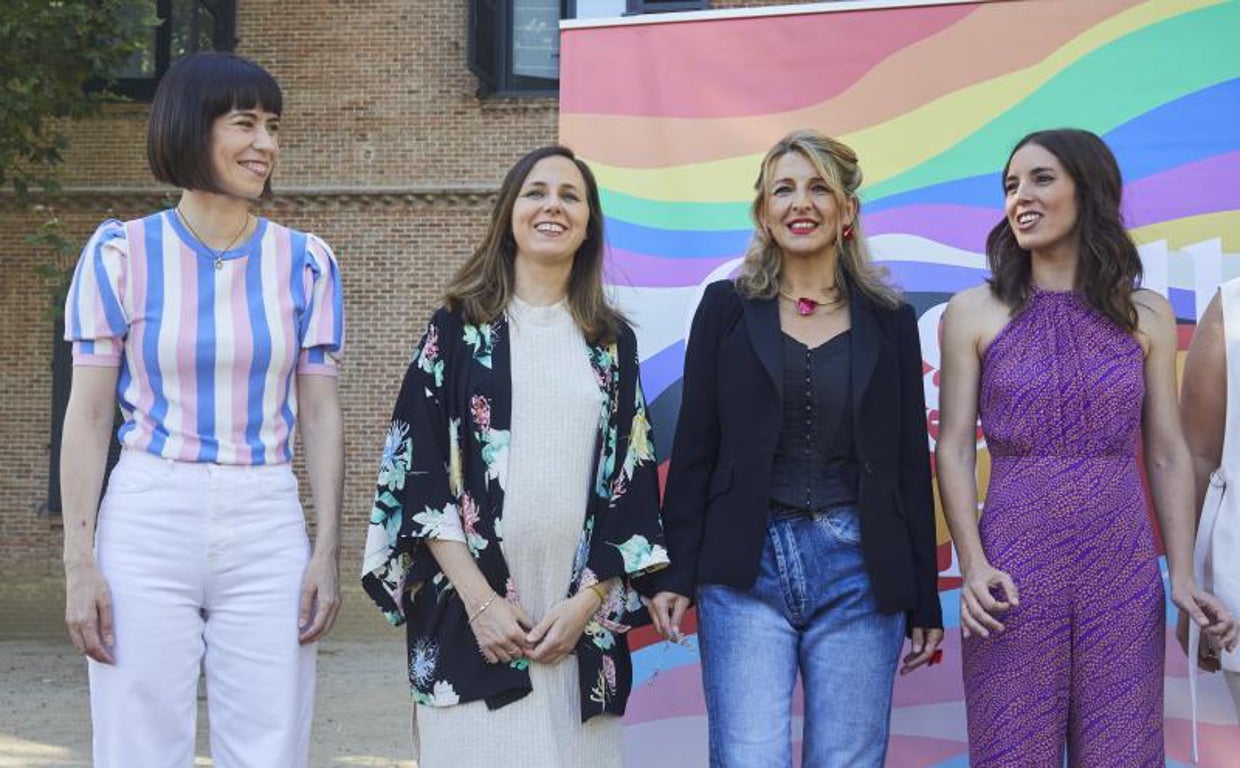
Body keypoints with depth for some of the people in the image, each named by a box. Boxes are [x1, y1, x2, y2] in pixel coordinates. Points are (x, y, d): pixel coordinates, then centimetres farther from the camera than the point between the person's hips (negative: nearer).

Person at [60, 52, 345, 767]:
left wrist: (328, 550, -1)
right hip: (147, 520, -1)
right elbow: (88, 415, 1)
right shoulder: (120, 253, 1)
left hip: (267, 529, 2)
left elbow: (321, 415, 7)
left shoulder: (306, 262, 6)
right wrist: (79, 561, -4)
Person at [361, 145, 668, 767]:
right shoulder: (460, 327, 3)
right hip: (471, 607, -2)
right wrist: (480, 599, -11)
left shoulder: (612, 342, 10)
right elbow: (416, 464, -3)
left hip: (582, 618, 2)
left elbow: (632, 476, 8)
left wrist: (588, 601, -4)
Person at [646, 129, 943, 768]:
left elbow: (912, 464, 8)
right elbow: (694, 447, 5)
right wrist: (675, 572, -1)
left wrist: (924, 600, 7)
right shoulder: (727, 308, 5)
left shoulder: (889, 321, 7)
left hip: (858, 571, 1)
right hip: (745, 571, -1)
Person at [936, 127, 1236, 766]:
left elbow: (1167, 454, 7)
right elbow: (954, 449, -1)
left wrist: (1182, 575, 0)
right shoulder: (974, 313, 2)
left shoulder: (1146, 315, 6)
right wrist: (973, 565, -12)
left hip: (1123, 571, 2)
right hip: (1014, 570, -1)